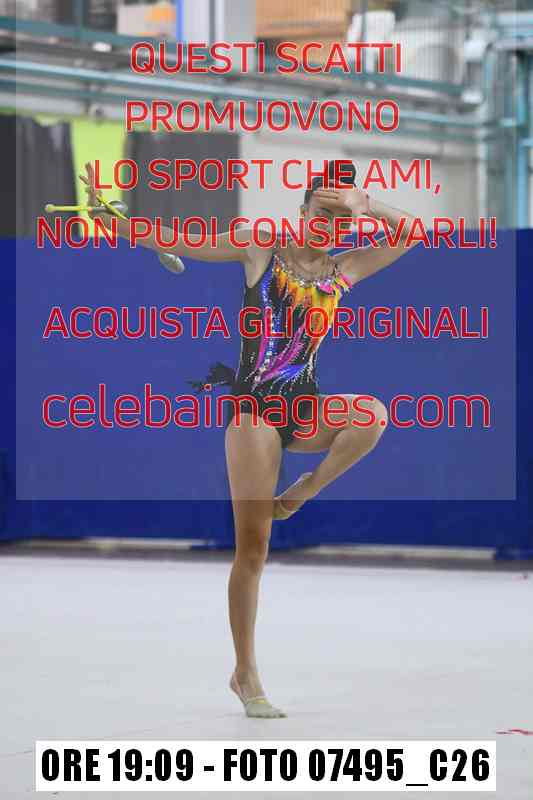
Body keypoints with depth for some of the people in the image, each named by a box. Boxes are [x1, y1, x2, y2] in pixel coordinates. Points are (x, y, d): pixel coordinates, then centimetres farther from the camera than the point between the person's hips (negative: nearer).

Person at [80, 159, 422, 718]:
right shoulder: (261, 250, 1)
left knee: (372, 415, -31)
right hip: (254, 405, -4)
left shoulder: (344, 270, 9)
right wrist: (110, 217, -7)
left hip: (304, 408, 4)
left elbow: (413, 233, 8)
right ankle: (245, 675, 4)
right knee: (252, 545, -6)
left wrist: (362, 205, 1)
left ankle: (301, 494, -6)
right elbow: (178, 243, 0)